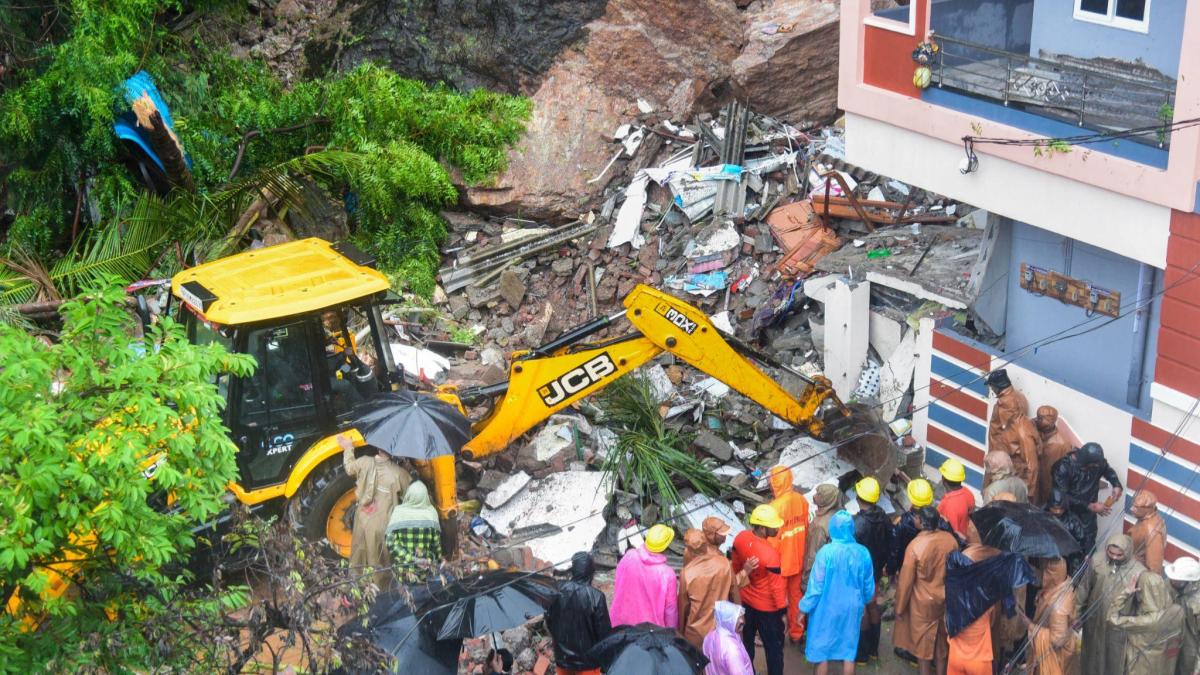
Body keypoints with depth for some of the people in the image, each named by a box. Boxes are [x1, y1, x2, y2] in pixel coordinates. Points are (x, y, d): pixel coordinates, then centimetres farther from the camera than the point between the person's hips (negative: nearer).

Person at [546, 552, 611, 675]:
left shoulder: (558, 592, -9)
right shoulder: (596, 597, -20)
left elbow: (549, 622, 4)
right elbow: (604, 631, -15)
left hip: (562, 657, 4)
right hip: (587, 661, -4)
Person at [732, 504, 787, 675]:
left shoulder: (740, 538, -15)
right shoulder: (770, 555, -35)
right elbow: (776, 586, -22)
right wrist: (782, 609, -8)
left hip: (745, 600, 7)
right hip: (767, 607, -7)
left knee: (746, 640, 26)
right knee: (773, 646, 14)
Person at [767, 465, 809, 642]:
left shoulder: (775, 507, -26)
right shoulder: (802, 500, -7)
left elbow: (773, 540, -22)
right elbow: (806, 529, 2)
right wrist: (802, 554, 15)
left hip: (781, 561, -6)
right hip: (798, 559, 6)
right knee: (796, 595, 20)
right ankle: (796, 632, 33)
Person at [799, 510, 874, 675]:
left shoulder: (826, 552, -20)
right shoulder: (863, 552, -9)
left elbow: (816, 584, -15)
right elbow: (869, 585, 3)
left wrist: (804, 608, -4)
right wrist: (864, 601, 23)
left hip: (827, 608, -3)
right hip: (852, 608, 3)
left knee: (821, 650, 11)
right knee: (849, 651, 14)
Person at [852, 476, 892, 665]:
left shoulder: (856, 523, -29)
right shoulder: (884, 518, -7)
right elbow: (888, 546, 4)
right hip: (876, 571, 6)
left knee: (861, 611, 7)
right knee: (873, 606, 19)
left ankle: (861, 653, 20)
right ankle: (873, 649, 32)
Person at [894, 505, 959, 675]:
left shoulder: (915, 546, -25)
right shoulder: (950, 539, -12)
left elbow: (906, 580, -16)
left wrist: (899, 607, -4)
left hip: (923, 602, -4)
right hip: (947, 598, 4)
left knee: (923, 641, 14)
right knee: (942, 639, 20)